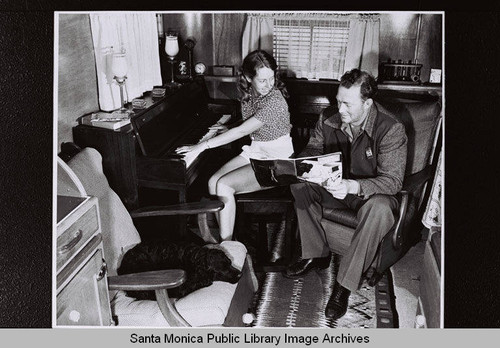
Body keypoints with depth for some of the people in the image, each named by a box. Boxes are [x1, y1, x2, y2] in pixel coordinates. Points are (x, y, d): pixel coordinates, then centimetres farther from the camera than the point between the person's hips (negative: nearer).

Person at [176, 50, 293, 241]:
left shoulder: (274, 101, -24)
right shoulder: (248, 94, 2)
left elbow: (242, 131, -27)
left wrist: (203, 145, -25)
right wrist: (229, 130, 5)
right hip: (254, 151, 8)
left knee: (224, 185, -22)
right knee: (213, 182, -12)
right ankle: (224, 240, -6)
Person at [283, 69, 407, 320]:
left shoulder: (391, 130, -22)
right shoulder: (328, 119, -7)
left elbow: (393, 180, -26)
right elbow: (313, 149, 4)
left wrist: (352, 186, -43)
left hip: (372, 193, -5)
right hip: (334, 187, 5)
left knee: (378, 208, -38)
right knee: (299, 184, -18)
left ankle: (345, 283, -25)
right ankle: (316, 254, -3)